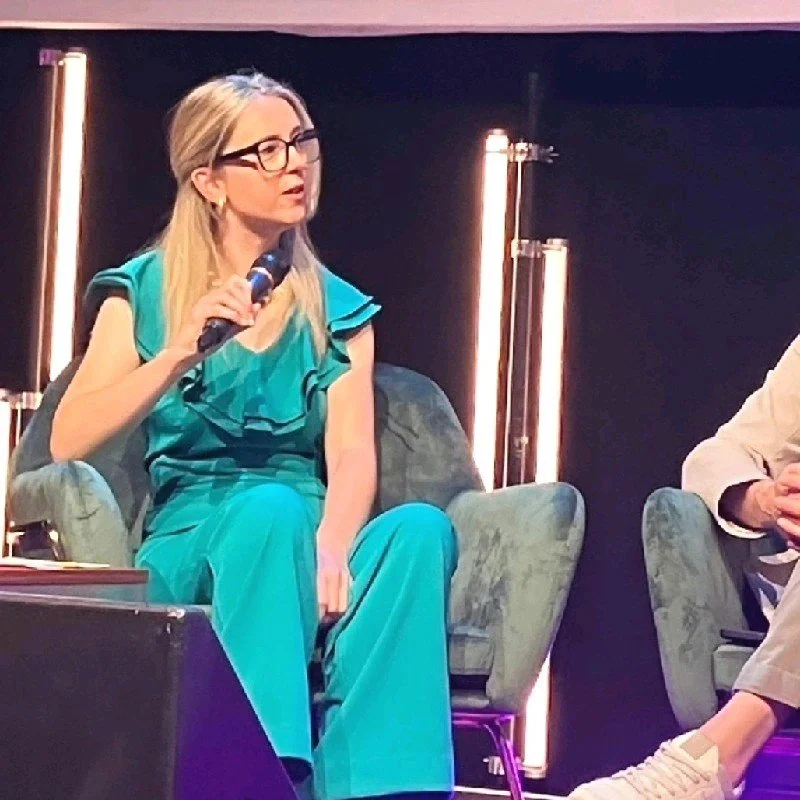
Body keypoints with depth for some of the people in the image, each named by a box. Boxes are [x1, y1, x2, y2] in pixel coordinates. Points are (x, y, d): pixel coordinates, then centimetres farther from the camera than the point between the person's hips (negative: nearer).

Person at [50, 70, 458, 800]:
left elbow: (353, 452, -3)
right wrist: (178, 356, -20)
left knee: (420, 528, -31)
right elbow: (67, 444, -5)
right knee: (270, 507, -37)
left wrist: (328, 548, -25)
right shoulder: (143, 291, 7)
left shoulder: (338, 309, 14)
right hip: (188, 549, -2)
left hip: (304, 543, 2)